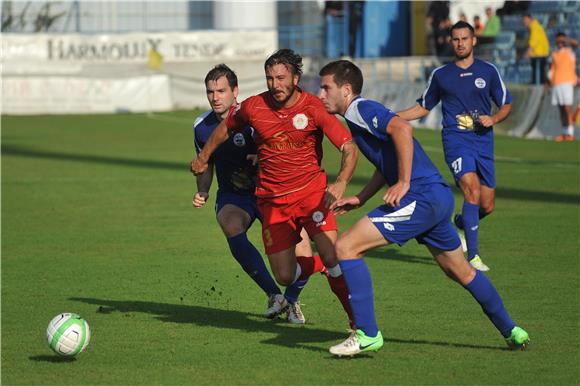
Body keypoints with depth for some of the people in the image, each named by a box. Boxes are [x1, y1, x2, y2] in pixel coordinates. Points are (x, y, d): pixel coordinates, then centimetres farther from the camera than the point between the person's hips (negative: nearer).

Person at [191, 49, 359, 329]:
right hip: (272, 199, 3)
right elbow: (225, 127, 17)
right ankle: (316, 265, 34)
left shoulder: (313, 108, -13)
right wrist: (203, 158, 28)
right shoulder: (253, 107, -6)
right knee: (284, 276, 0)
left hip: (312, 192, -3)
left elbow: (349, 148, -17)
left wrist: (341, 183, -34)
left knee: (332, 256, -22)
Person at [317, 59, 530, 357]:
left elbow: (401, 128, -26)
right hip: (438, 197, 11)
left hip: (422, 196, -11)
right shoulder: (359, 116, 22)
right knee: (461, 272, 24)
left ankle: (367, 334, -11)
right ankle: (512, 332, 34)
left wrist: (404, 184, -24)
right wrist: (359, 199, 23)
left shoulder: (359, 109, -7)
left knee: (346, 247, -12)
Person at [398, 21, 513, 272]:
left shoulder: (488, 71, 8)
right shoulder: (440, 75, 8)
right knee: (473, 190, -24)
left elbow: (506, 105, 14)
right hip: (456, 140, -2)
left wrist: (493, 119, -7)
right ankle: (472, 255, -19)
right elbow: (423, 107, 19)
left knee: (487, 206, 2)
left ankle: (461, 223, 38)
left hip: (483, 141, 2)